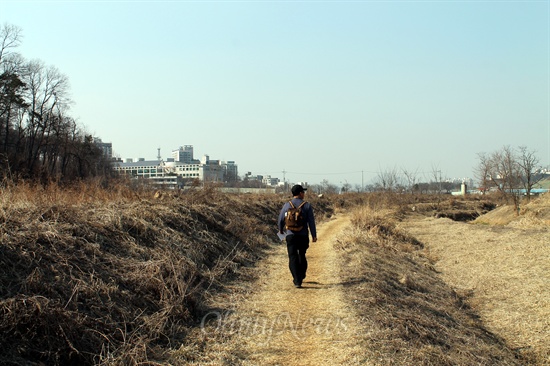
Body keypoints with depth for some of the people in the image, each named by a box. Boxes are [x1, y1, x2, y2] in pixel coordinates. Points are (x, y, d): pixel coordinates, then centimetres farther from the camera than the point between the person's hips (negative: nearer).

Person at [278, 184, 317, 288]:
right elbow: (311, 221, -6)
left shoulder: (286, 205, 1)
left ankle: (297, 281, -11)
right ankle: (301, 277, 33)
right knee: (302, 256, 19)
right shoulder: (307, 205, -4)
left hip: (290, 235, 0)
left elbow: (281, 220, 7)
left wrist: (281, 230, 26)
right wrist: (314, 235, -1)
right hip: (303, 236, 0)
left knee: (293, 258, -1)